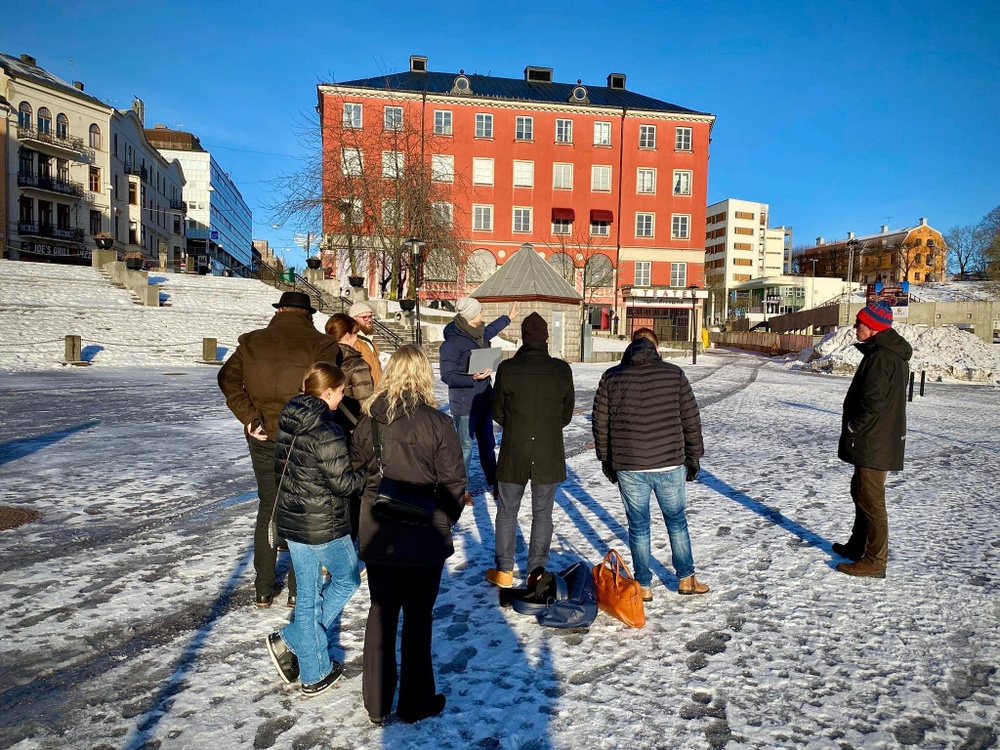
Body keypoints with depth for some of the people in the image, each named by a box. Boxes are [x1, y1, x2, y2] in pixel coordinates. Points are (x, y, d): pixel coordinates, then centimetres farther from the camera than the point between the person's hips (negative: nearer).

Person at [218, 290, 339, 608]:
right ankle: (298, 590, 19)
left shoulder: (252, 342, 3)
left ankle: (264, 590, 25)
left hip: (264, 439, 3)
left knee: (267, 510, 16)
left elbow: (228, 378, -6)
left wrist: (250, 418, -9)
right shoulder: (321, 345, -9)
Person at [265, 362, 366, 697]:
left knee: (308, 593, 15)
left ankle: (314, 674, 23)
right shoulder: (327, 432, -23)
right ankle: (290, 640, 14)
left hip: (289, 519, 8)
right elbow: (342, 483, -20)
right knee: (347, 578, 16)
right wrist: (369, 477, -3)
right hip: (324, 526, -8)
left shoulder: (287, 422, 2)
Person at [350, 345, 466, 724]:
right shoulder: (437, 422, -15)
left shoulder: (368, 420, -5)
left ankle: (377, 703, 29)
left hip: (377, 535, 3)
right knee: (418, 616, 12)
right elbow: (453, 482, -10)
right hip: (424, 536, -3)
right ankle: (415, 702, 26)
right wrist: (446, 520, 7)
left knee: (381, 613, 16)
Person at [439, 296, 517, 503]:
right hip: (464, 401, -8)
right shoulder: (452, 342, -17)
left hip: (483, 398, 9)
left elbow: (490, 330, 33)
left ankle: (493, 484, 27)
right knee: (465, 445, -1)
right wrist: (472, 378, -29)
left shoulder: (479, 334, 8)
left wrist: (508, 317, 47)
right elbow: (447, 375, -17)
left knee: (487, 443, 16)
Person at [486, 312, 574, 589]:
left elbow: (497, 412, 0)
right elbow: (567, 414, 4)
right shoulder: (562, 370, -6)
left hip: (514, 452, -1)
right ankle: (537, 571, 19)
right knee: (542, 514, 14)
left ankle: (504, 571, 22)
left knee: (507, 512, 14)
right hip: (549, 454, 1)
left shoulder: (507, 368, -11)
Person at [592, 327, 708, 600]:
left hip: (628, 467, 0)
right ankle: (686, 579, 30)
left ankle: (643, 586, 21)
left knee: (638, 526, 11)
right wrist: (693, 458, 12)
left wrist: (607, 461, 14)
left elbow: (600, 424, 4)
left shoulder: (611, 377, 1)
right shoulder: (674, 374, -1)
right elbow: (691, 421, 1)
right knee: (677, 521, 18)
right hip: (670, 464, 0)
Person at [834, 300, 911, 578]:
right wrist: (854, 430, 18)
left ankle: (875, 561, 6)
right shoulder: (894, 354, 13)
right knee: (861, 492, 21)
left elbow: (872, 404, -25)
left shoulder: (880, 357, -21)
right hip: (880, 439, 11)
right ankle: (858, 546, 34)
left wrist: (851, 430, -14)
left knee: (871, 500, -3)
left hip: (874, 443, -11)